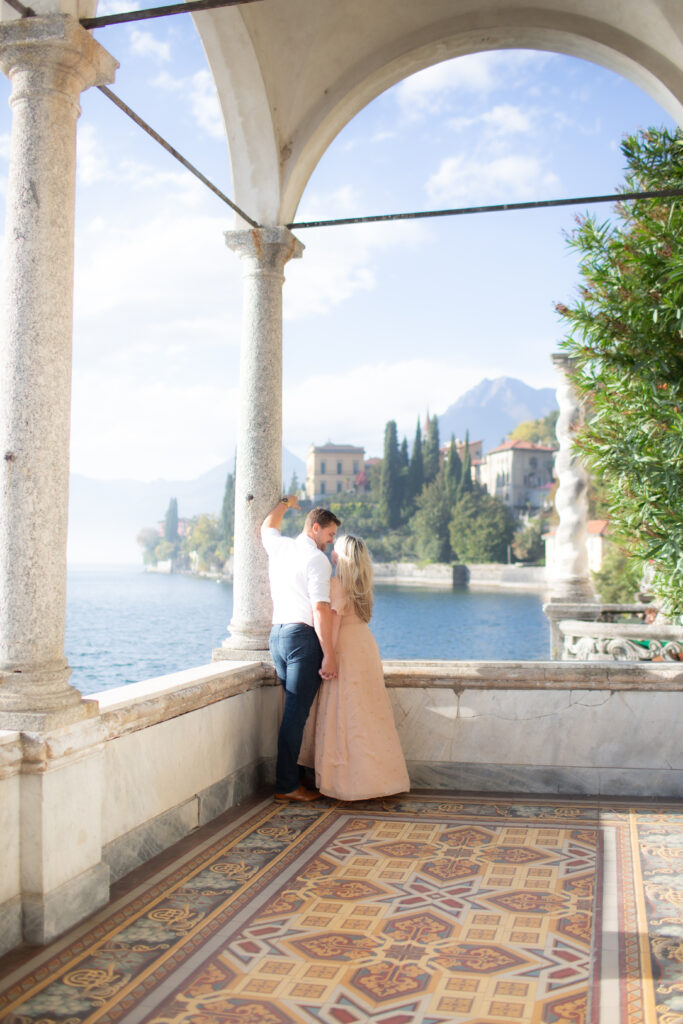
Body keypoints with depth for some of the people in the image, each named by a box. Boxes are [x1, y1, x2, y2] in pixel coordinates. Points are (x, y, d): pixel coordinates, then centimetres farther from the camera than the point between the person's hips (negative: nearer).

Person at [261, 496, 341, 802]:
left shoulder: (279, 547, 13)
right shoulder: (316, 559, -9)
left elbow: (267, 526, 39)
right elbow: (320, 610, -16)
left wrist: (285, 502, 55)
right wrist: (328, 656, -17)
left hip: (277, 633, 9)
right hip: (303, 636, -8)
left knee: (294, 709, 15)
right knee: (296, 712, -6)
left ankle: (291, 776, 19)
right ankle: (287, 785, -3)